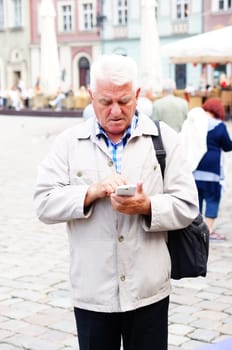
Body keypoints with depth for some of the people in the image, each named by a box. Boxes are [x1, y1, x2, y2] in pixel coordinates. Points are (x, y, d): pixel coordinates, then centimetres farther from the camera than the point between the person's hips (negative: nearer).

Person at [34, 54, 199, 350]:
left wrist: (147, 206, -19)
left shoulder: (164, 138, 2)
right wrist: (92, 192, -19)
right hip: (92, 291, 0)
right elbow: (44, 204, -4)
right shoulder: (69, 142, 3)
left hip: (148, 291, 0)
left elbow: (187, 206, -1)